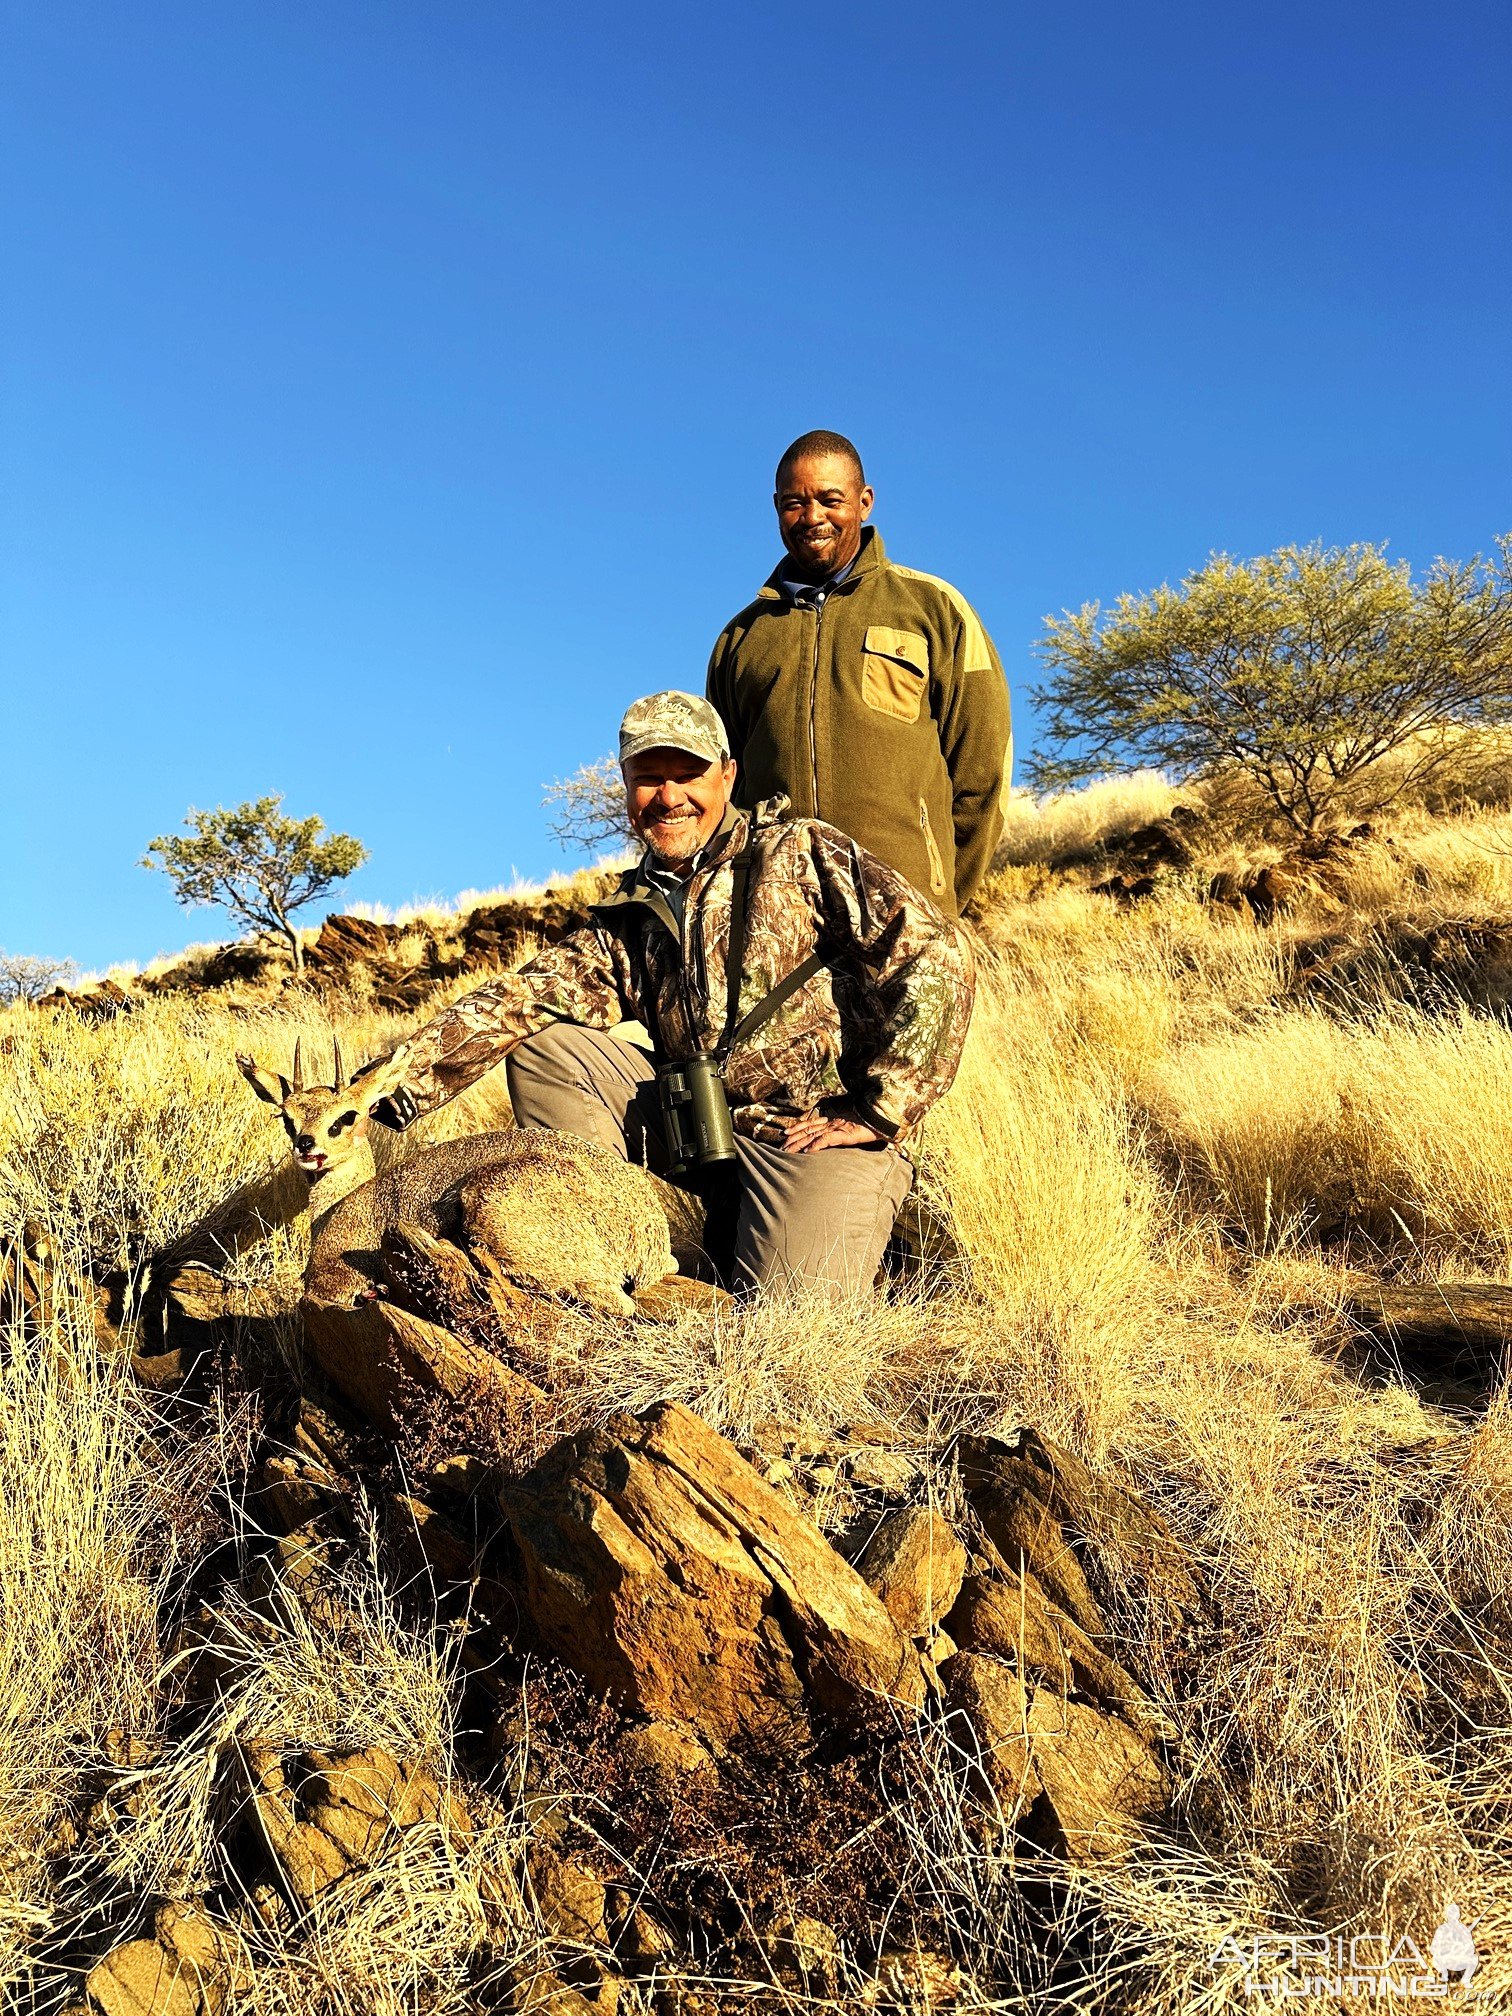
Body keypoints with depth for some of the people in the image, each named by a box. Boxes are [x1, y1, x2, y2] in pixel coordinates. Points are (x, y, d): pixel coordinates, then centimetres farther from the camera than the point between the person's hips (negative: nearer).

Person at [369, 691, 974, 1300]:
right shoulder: (627, 918, 12)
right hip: (697, 1134, 5)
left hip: (820, 1135, -5)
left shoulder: (800, 853, -3)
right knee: (540, 1039, -3)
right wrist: (395, 1086, -16)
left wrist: (875, 1114, -14)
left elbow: (937, 955, -12)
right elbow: (515, 1002, -1)